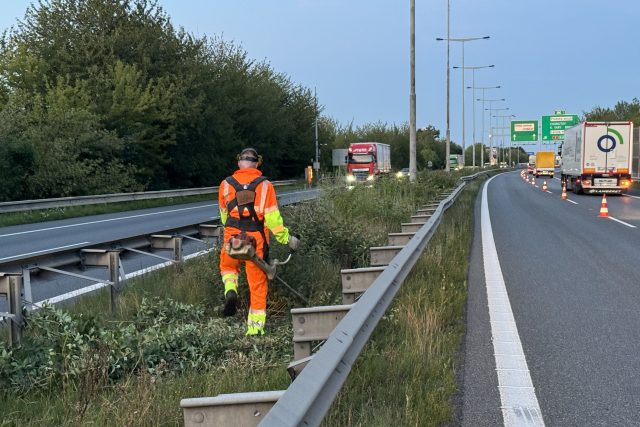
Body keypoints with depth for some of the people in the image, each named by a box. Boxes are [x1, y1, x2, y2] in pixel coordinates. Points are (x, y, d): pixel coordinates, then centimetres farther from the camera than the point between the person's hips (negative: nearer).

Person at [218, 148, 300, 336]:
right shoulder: (265, 185, -3)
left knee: (227, 266, 31)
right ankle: (255, 329, 12)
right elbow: (272, 217, -6)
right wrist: (286, 238, 4)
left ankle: (230, 291, 1)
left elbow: (224, 215, 13)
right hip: (256, 239, -1)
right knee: (258, 285, 10)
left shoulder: (226, 184, 2)